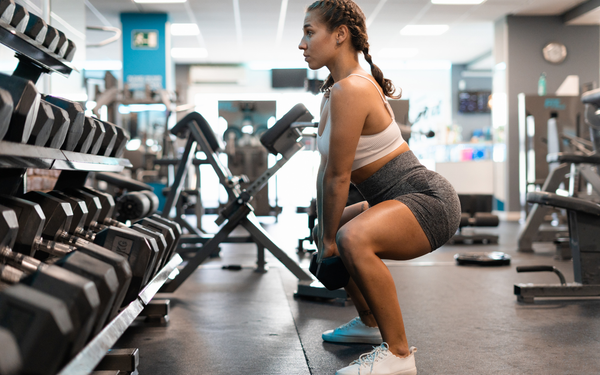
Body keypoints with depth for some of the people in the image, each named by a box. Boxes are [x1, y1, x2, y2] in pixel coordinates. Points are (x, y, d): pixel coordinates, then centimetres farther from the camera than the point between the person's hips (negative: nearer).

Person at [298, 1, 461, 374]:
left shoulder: (350, 89, -22)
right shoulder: (336, 88, 10)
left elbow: (339, 177, -19)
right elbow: (326, 170, 12)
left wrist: (329, 240, -10)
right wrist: (324, 231, 10)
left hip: (430, 202, -11)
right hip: (402, 200, 11)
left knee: (353, 239, -37)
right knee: (333, 233, 29)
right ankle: (370, 323, 39)